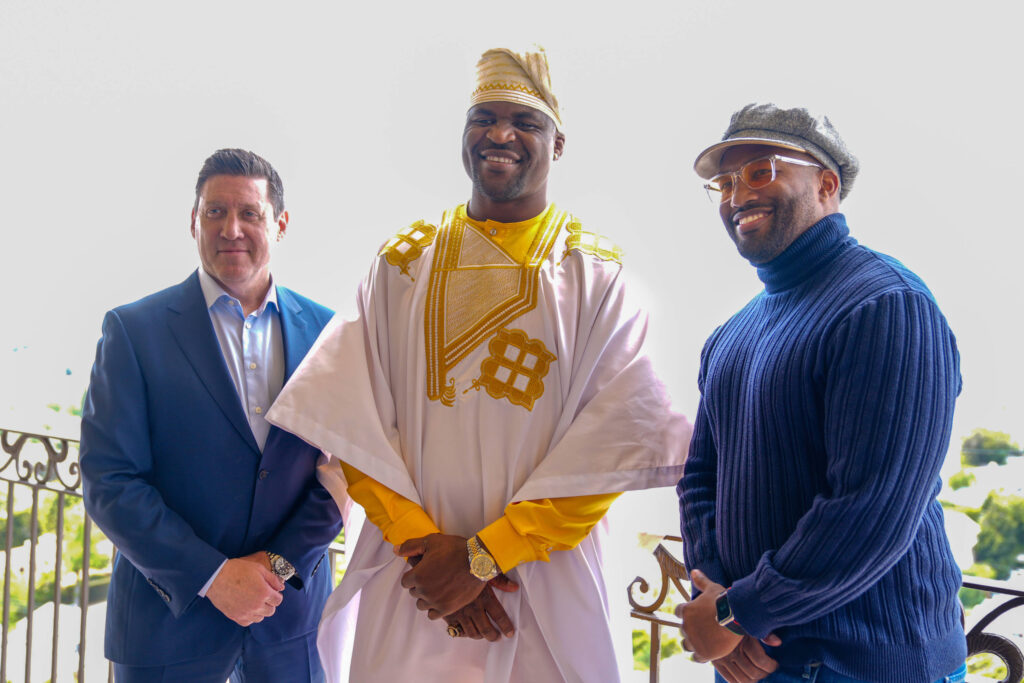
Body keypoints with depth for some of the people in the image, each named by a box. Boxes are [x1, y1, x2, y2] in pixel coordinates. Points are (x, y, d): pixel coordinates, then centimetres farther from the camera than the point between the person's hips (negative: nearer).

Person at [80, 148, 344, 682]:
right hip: (169, 614, -2)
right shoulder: (132, 328, -6)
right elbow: (109, 483, -10)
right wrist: (213, 576, -15)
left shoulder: (323, 329, 1)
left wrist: (281, 563, -10)